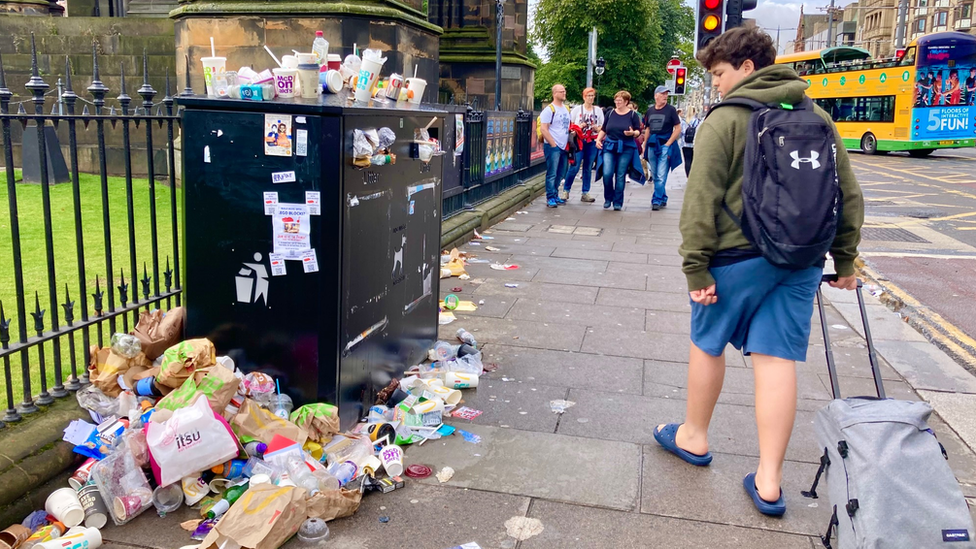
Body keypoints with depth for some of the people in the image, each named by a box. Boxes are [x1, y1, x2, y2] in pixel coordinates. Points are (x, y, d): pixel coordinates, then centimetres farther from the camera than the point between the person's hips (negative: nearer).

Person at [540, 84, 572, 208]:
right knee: (552, 174, -6)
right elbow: (544, 130, -12)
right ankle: (550, 198, -2)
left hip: (564, 147, 7)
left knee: (560, 174, 11)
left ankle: (555, 196, 20)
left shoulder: (567, 109, 16)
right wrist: (553, 144, -14)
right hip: (553, 147, -7)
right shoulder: (549, 109, -7)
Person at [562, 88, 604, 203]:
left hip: (592, 142, 3)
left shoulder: (598, 110, 11)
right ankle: (566, 191, 3)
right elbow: (569, 124, 5)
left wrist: (597, 129, -7)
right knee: (574, 167, -10)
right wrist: (579, 127, -13)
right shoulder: (577, 109, 4)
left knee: (588, 168, 6)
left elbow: (603, 127, 15)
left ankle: (585, 193, 12)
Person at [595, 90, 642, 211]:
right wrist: (598, 139, 0)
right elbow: (603, 130, 16)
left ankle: (618, 203, 11)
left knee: (620, 176, 0)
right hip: (609, 146, 2)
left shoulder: (633, 114, 2)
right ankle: (608, 198, 11)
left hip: (626, 148, -2)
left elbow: (638, 131, 0)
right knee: (607, 174, -11)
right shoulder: (611, 113, 10)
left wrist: (633, 133, -21)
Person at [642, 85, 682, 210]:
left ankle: (657, 200, -7)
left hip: (664, 145, -5)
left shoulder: (670, 110, -2)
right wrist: (644, 145, 12)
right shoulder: (650, 110, 10)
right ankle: (663, 199, 24)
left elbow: (678, 129, -4)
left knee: (661, 176, -11)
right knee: (655, 176, 11)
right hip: (652, 146, 5)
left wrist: (668, 144, -10)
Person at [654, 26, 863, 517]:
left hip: (739, 255, -5)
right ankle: (769, 482, 8)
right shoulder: (817, 117, 11)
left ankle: (693, 437, 33)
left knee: (707, 344, 14)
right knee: (777, 357, 5)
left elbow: (702, 200, -14)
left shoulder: (725, 120, -7)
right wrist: (844, 260, 19)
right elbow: (848, 195, 13)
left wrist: (696, 267, -11)